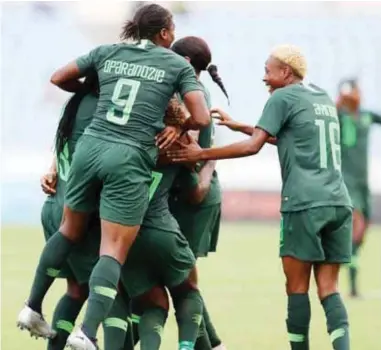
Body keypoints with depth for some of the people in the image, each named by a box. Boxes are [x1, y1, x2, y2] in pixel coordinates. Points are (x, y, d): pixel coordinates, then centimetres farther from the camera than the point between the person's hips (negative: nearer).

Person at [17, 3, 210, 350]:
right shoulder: (178, 65, 4)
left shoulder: (108, 53, 12)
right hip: (130, 161, -4)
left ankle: (33, 306, 28)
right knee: (113, 252, -4)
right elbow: (201, 118, -3)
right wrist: (178, 127, 17)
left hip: (90, 147, 4)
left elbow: (59, 78, 19)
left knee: (70, 230, 24)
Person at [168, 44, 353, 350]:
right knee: (328, 289, 3)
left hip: (305, 204, -6)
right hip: (339, 203, 6)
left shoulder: (283, 97, 0)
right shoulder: (324, 98, 21)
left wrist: (202, 154, -3)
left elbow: (253, 146, -8)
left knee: (297, 287, 1)